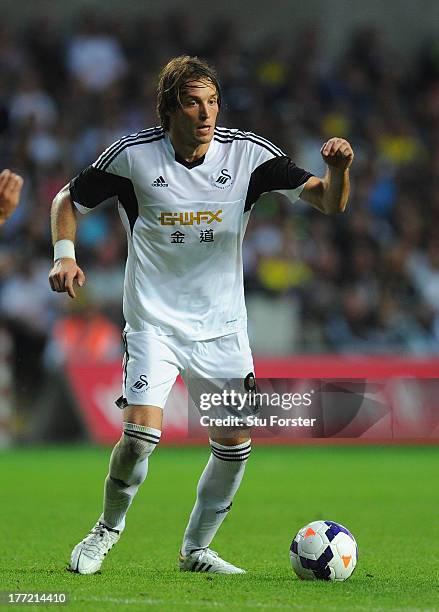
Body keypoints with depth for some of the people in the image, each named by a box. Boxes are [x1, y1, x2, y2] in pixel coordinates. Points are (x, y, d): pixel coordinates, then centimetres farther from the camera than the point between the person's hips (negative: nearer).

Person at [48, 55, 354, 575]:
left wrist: (338, 168, -33)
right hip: (153, 321, -3)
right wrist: (64, 254, -12)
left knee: (235, 443, 0)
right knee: (140, 435, -18)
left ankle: (196, 548, 22)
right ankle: (109, 527, 11)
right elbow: (68, 200, 4)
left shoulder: (246, 152, -9)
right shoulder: (134, 156, -12)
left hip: (221, 324, 3)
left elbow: (328, 202, -12)